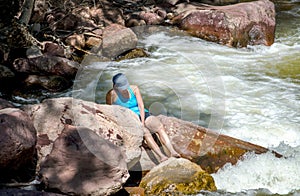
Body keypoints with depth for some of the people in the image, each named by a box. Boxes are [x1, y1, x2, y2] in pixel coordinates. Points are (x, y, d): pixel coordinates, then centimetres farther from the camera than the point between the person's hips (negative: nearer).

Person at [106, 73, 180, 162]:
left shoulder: (134, 89, 3)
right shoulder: (111, 94, -4)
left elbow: (141, 106, -3)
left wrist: (143, 122, -18)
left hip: (142, 115, 4)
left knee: (159, 126, -26)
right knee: (145, 132, -33)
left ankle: (172, 152, -42)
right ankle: (161, 156, -48)